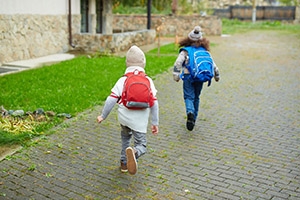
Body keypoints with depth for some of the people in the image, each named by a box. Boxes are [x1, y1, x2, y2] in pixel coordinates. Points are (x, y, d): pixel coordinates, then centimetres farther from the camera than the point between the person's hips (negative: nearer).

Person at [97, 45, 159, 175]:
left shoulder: (122, 80, -3)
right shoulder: (148, 81, -2)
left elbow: (111, 100, -7)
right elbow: (154, 103, -5)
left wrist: (103, 115, 6)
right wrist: (155, 123, 2)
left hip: (124, 118, 2)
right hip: (140, 120, -2)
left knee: (125, 136, 31)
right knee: (141, 145, 8)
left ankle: (124, 163, 34)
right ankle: (133, 152, -27)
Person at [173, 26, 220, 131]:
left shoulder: (185, 51, 0)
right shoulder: (204, 51, 11)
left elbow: (178, 63, -13)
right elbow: (212, 63, 14)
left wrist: (176, 75, -14)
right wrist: (217, 75, 24)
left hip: (188, 76, -3)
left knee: (189, 97, -2)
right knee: (196, 97, 17)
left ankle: (190, 112, -32)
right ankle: (193, 119, 25)